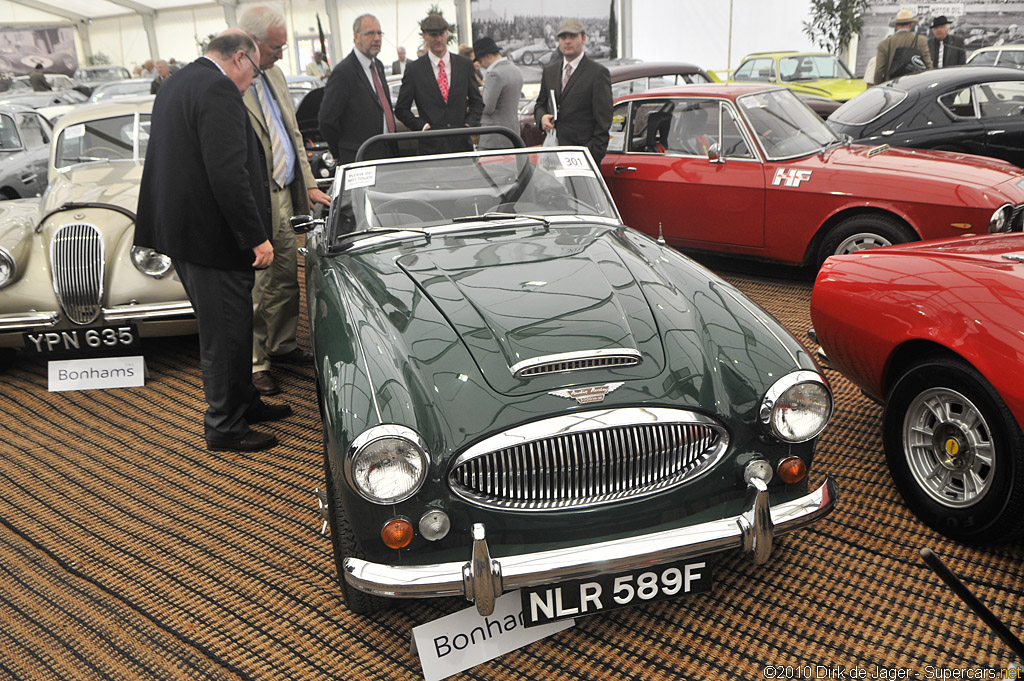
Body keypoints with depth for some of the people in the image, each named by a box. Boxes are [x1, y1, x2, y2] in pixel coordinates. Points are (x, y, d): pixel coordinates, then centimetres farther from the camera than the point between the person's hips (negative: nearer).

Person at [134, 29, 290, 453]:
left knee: (223, 326, 21)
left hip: (180, 225, 11)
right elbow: (229, 174, -25)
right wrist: (256, 237, -21)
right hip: (212, 234, -10)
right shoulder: (218, 90, -17)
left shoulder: (176, 84, 15)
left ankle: (243, 402, 35)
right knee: (226, 333, 1)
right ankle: (225, 428, 12)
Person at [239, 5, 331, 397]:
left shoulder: (273, 75, 12)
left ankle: (282, 346, 34)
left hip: (284, 196, 9)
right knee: (256, 286, 1)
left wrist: (308, 185, 14)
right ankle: (254, 364, 15)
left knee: (288, 276, 17)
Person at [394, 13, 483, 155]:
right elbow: (401, 109, 6)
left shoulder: (465, 65, 10)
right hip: (431, 146, -2)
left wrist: (469, 123, 0)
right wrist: (422, 126, -6)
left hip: (462, 143, 2)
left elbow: (477, 102, 17)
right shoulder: (414, 69, 3)